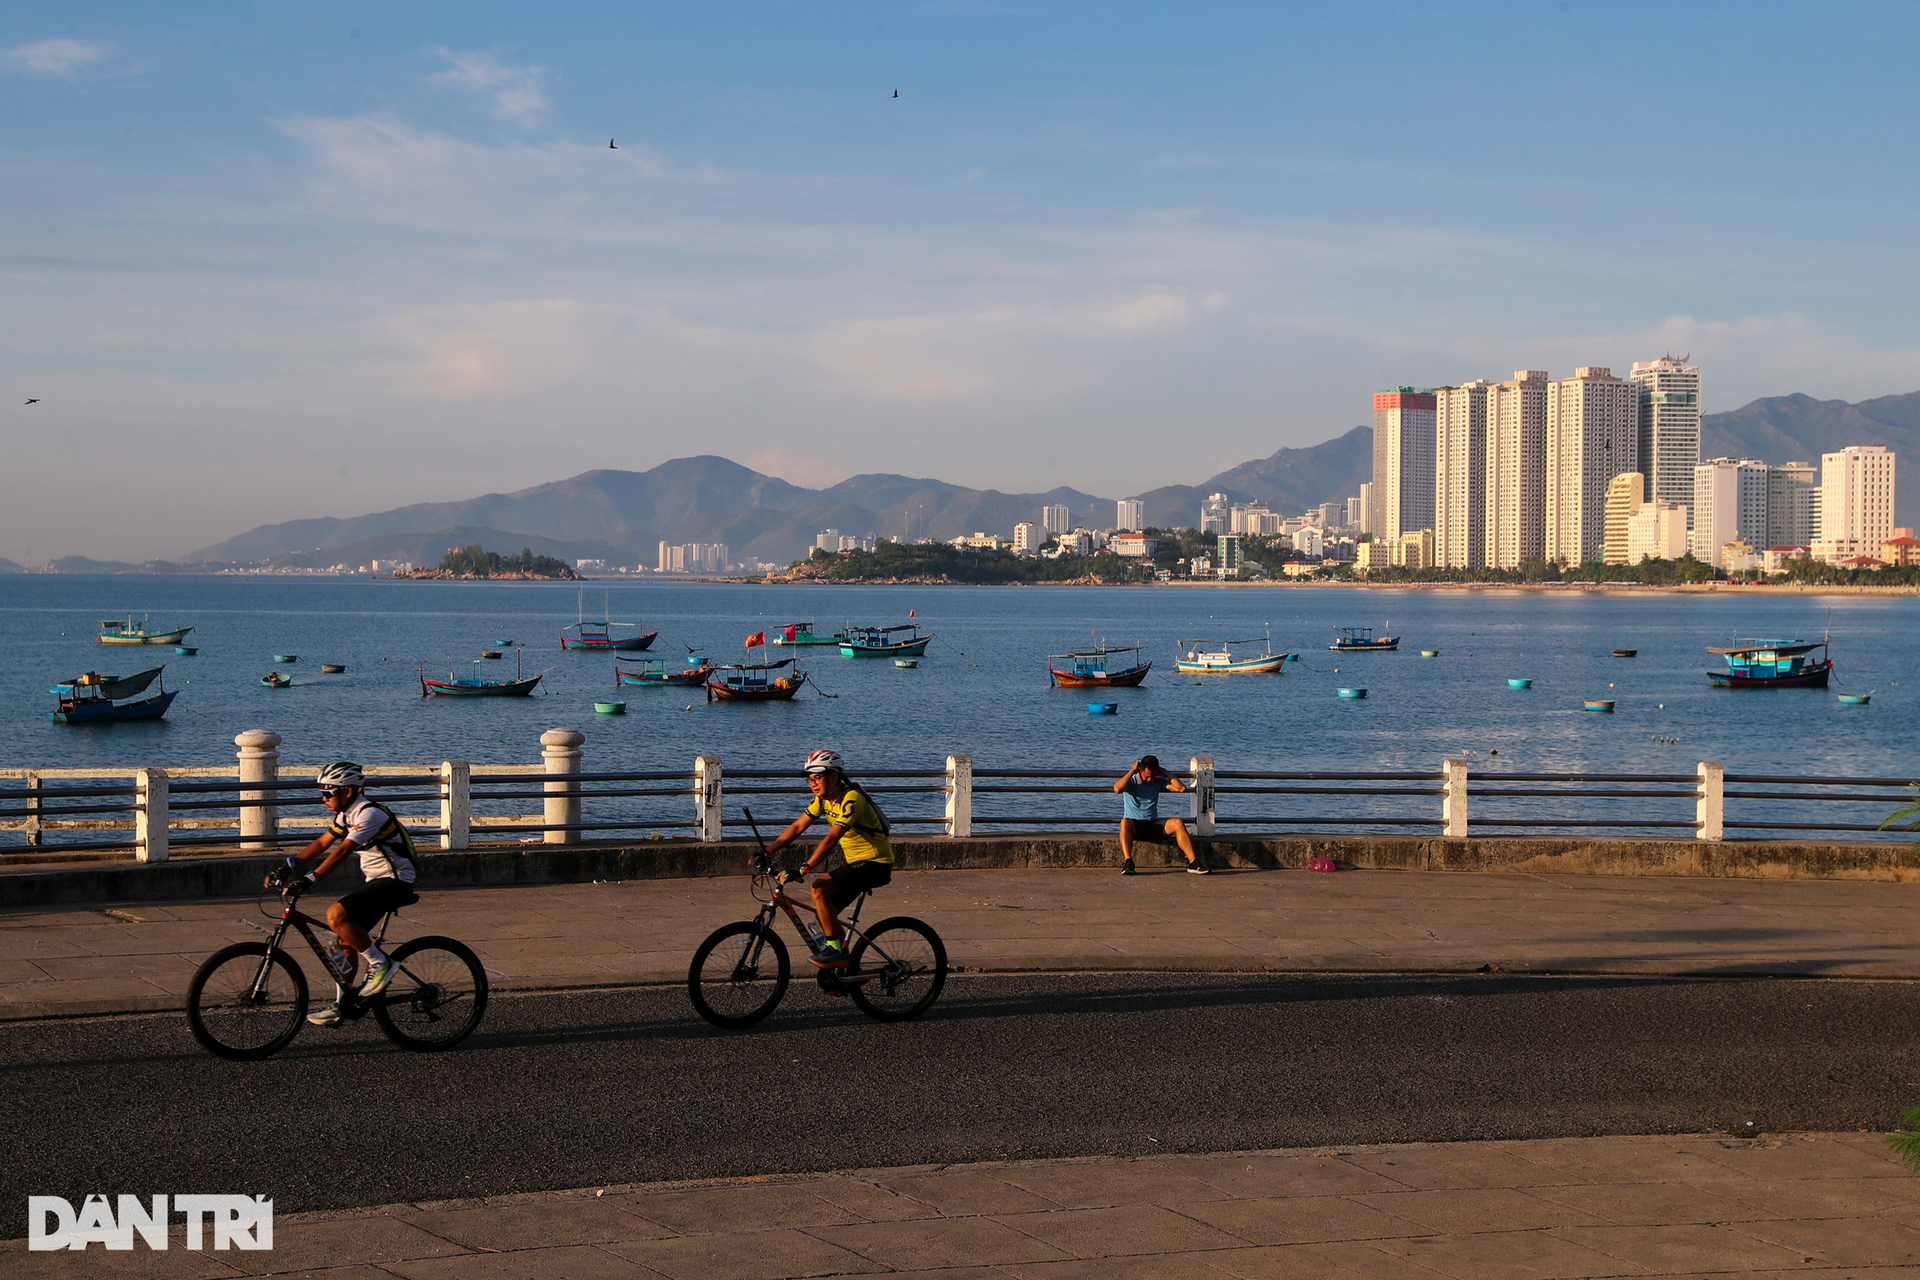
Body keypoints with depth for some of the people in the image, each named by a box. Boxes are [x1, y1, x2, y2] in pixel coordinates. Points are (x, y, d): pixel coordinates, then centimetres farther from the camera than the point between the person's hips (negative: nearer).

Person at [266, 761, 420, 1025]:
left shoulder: (369, 814, -20)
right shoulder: (346, 815, 10)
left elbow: (342, 852, -30)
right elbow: (321, 844, 14)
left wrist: (309, 879, -36)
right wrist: (288, 867, 3)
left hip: (395, 881, -10)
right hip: (377, 881, 10)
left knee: (336, 915, -25)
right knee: (345, 939, 6)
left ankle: (380, 964, -12)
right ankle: (339, 1006, 13)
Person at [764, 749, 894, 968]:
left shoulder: (851, 799, -23)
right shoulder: (823, 799, 5)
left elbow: (831, 839, -32)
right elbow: (798, 827, 4)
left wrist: (802, 869, -39)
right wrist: (767, 852, -6)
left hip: (875, 864, -9)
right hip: (856, 862, 9)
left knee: (820, 888, -23)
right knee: (824, 911, 4)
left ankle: (834, 949, -15)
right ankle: (845, 964, 19)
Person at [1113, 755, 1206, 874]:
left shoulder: (1159, 781, 11)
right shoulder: (1130, 780, 0)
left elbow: (1181, 788, 0)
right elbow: (1117, 788, -24)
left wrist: (1164, 772, 0)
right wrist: (1132, 770, -13)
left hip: (1153, 825, 3)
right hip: (1134, 825, -3)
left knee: (1177, 823, -23)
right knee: (1125, 822, -39)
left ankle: (1193, 862, -26)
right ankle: (1127, 862, -50)